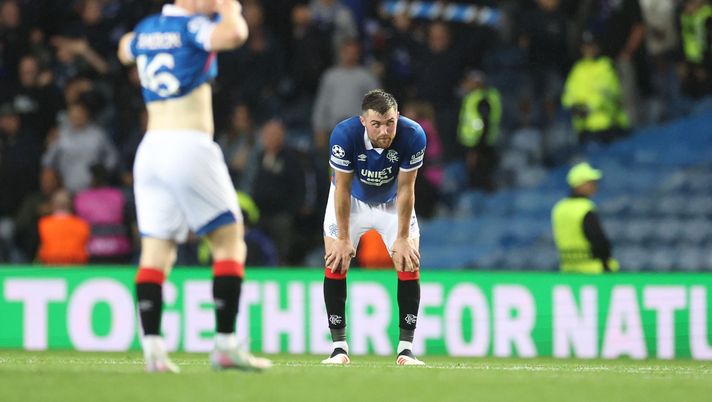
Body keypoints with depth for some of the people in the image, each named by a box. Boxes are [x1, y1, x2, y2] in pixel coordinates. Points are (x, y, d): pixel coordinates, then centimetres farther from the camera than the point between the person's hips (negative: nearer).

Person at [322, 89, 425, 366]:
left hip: (393, 202, 1)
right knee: (335, 264, -11)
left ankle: (406, 348, -4)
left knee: (409, 265, -10)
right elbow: (342, 189, -25)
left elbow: (405, 190, -21)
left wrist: (402, 238, -18)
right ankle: (339, 348, -4)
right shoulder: (344, 135, -35)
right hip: (352, 200, -1)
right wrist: (344, 239, -22)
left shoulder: (413, 136, -32)